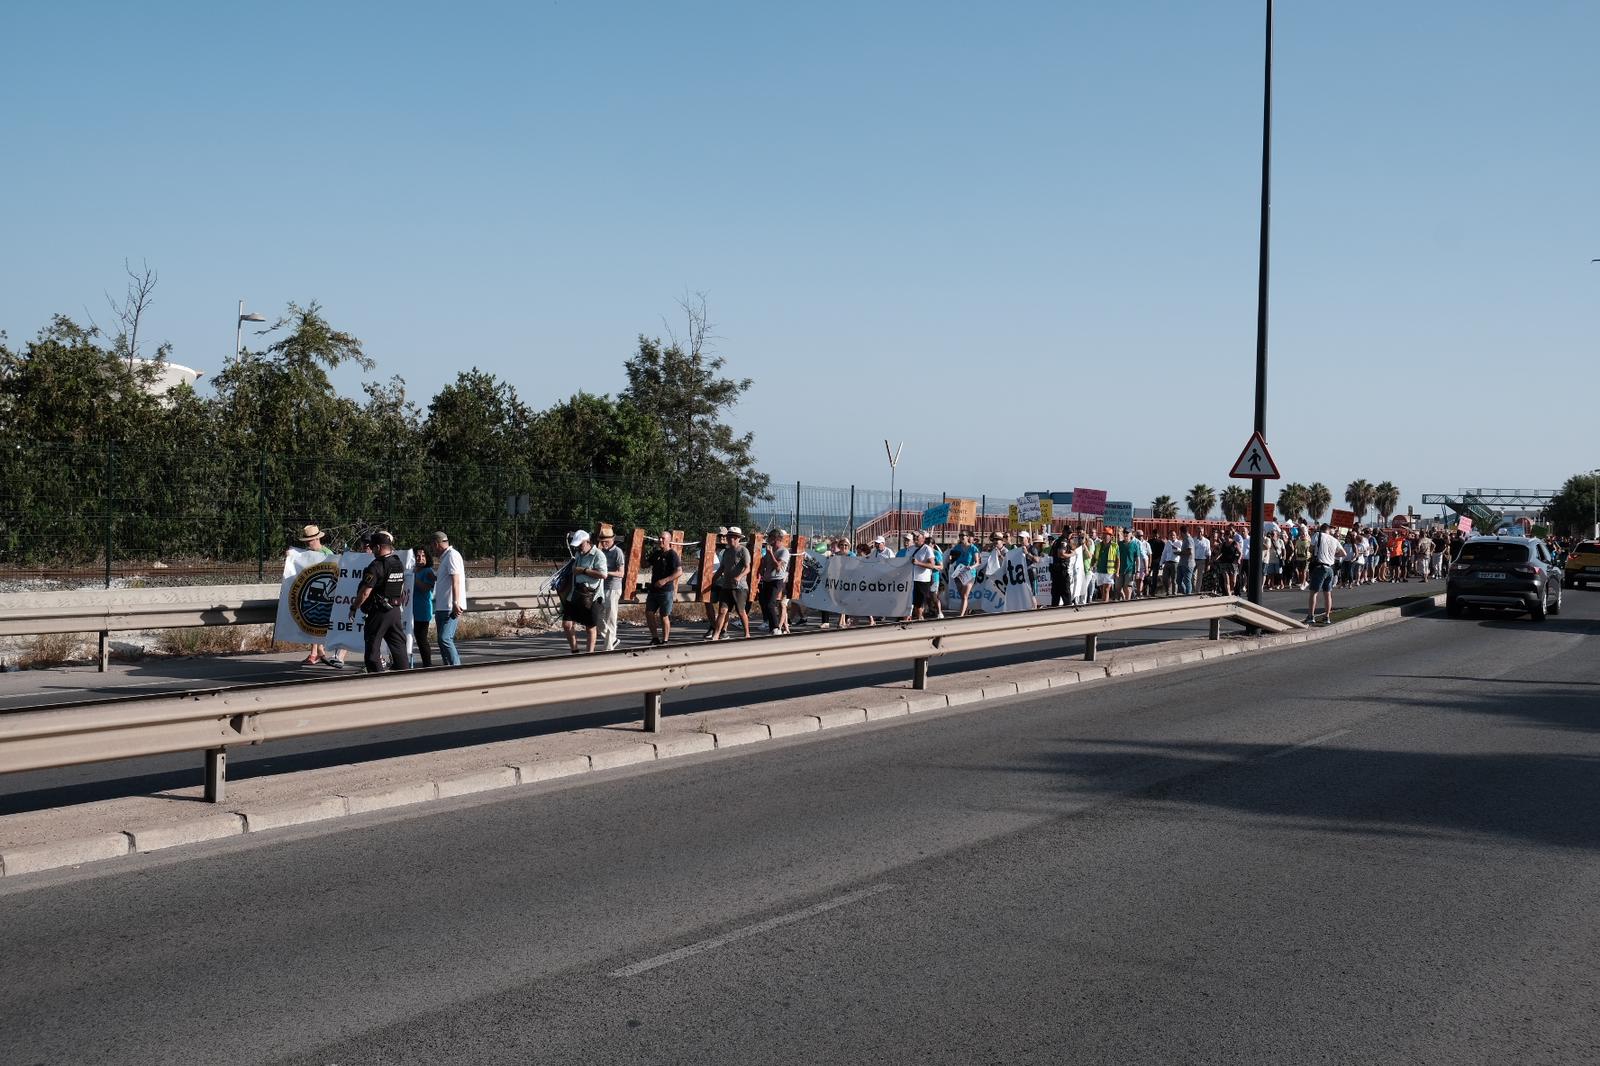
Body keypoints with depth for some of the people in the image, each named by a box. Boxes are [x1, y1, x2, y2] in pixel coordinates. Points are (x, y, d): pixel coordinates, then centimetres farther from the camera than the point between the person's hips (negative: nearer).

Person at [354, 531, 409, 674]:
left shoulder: (376, 566, -16)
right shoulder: (399, 564, 7)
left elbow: (365, 592, -18)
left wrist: (354, 608, -8)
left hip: (378, 612, -7)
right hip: (396, 611, 7)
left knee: (373, 648, 2)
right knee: (399, 646, 10)